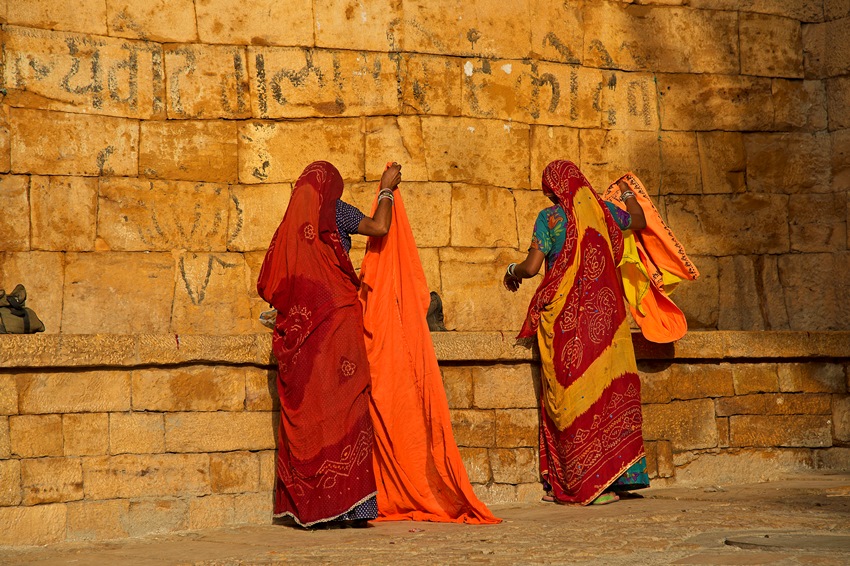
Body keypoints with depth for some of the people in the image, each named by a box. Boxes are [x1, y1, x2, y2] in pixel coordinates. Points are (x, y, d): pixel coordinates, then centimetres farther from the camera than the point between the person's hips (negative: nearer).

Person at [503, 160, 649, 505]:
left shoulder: (551, 217, -3)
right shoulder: (603, 211, 9)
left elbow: (531, 267, -8)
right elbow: (639, 221, 29)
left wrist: (512, 271, 14)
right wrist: (626, 195, 48)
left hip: (565, 318, -3)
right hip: (605, 317, 3)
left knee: (569, 396, 0)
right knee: (609, 390, 5)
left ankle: (568, 483, 2)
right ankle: (607, 480, 6)